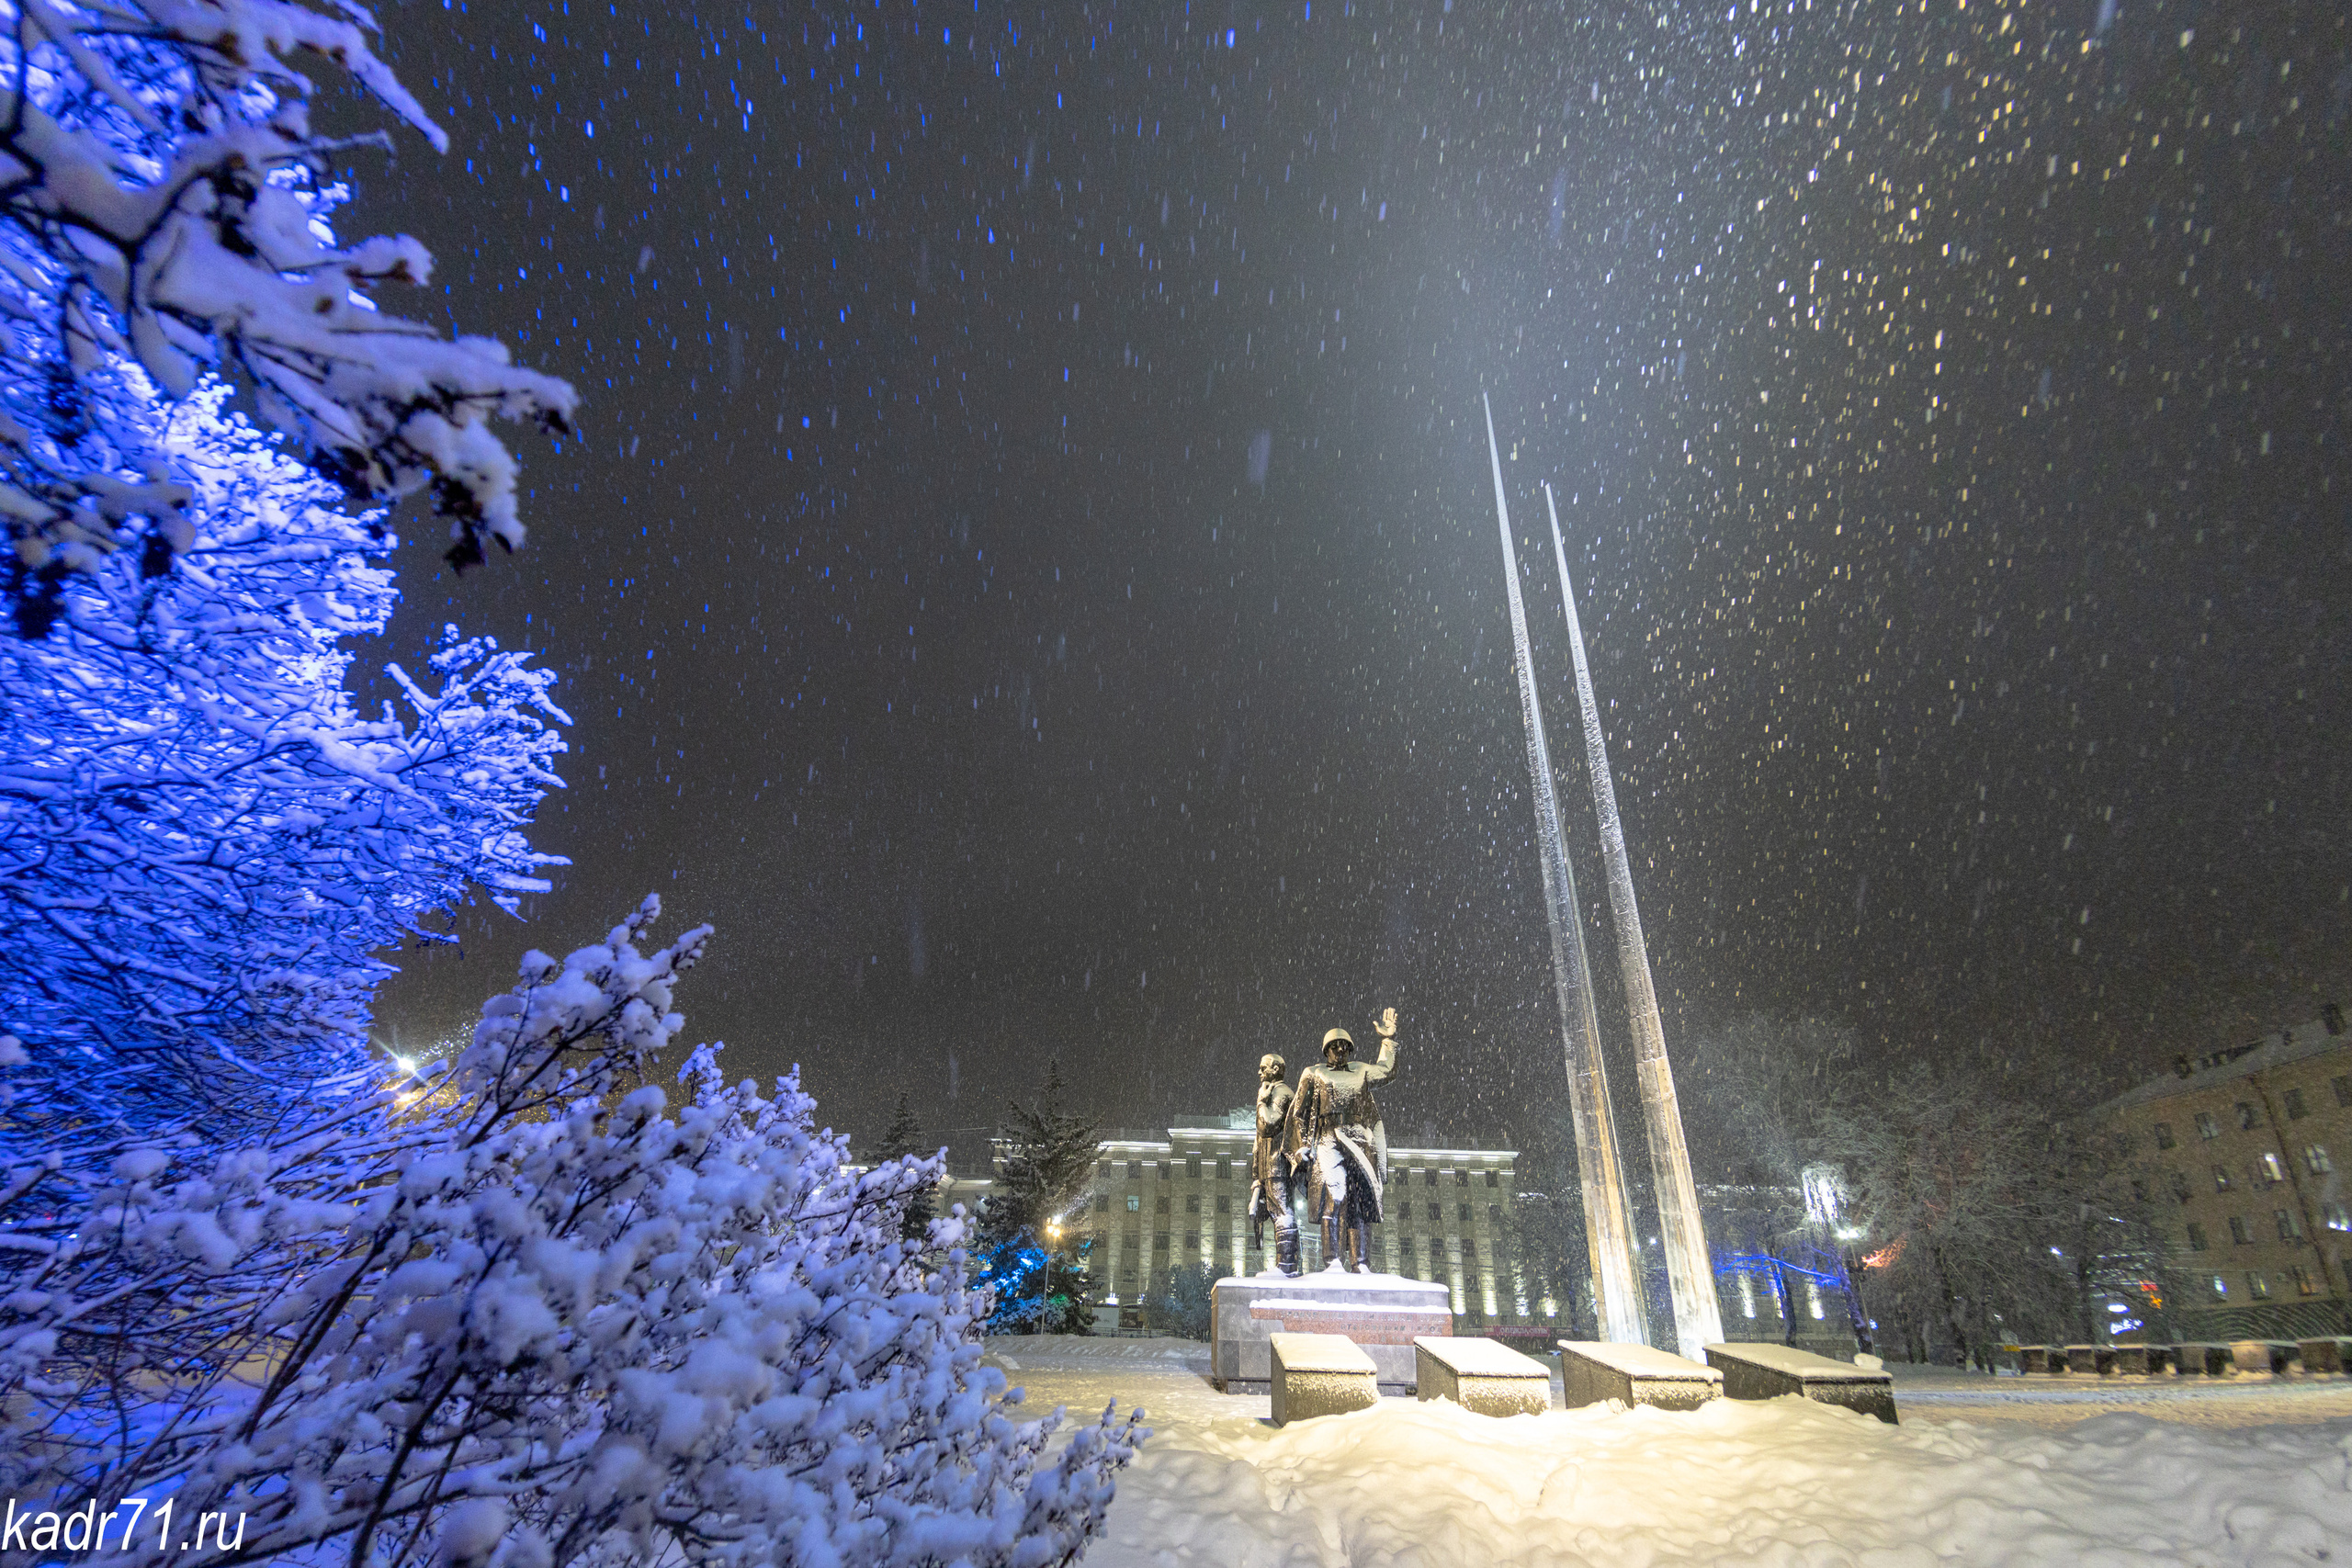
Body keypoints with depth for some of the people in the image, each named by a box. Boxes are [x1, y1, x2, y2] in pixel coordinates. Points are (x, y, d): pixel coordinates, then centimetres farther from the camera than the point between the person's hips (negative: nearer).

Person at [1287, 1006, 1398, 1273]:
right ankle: (1334, 1261, -21)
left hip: (1361, 1142, 4)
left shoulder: (1360, 1070, 23)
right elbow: (1299, 1113, 9)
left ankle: (1362, 1264, 0)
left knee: (1361, 1203, -2)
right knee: (1334, 1197, -19)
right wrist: (1302, 1147, -2)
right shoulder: (1313, 1074, 13)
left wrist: (1388, 1039, 33)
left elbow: (1387, 1070, 39)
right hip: (1329, 1139, -3)